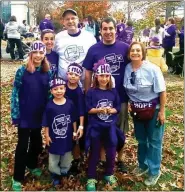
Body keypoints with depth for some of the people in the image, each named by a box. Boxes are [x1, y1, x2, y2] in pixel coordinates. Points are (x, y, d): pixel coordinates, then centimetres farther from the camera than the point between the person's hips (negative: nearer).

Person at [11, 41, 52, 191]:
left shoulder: (47, 73, 0)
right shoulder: (22, 71, -10)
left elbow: (49, 93, 7)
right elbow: (15, 93, -9)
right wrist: (15, 115, -12)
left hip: (39, 116, 4)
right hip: (24, 115, -4)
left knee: (36, 142, 18)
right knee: (23, 144, 3)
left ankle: (32, 165, 43)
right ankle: (17, 177, 16)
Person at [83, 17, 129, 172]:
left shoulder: (125, 48, -4)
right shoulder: (94, 49, -5)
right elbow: (88, 73, -1)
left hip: (121, 97, 1)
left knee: (120, 130, 14)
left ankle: (120, 159, 33)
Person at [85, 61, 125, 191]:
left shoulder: (113, 92, 1)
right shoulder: (91, 92, -7)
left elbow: (118, 108, 3)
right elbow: (88, 109, -8)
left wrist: (111, 110, -16)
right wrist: (100, 110, -23)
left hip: (110, 127, 3)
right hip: (95, 127, -2)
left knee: (111, 152, 12)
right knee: (95, 153, 9)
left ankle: (109, 174, 34)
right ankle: (91, 178, 22)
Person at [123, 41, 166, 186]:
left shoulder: (152, 69, -18)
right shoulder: (127, 68, -6)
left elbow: (162, 91, -15)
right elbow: (126, 90, 5)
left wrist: (162, 111, -14)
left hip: (153, 111, -4)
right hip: (136, 111, 5)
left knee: (154, 141, 7)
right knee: (141, 140, 20)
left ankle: (154, 171, 24)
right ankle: (143, 165, 40)